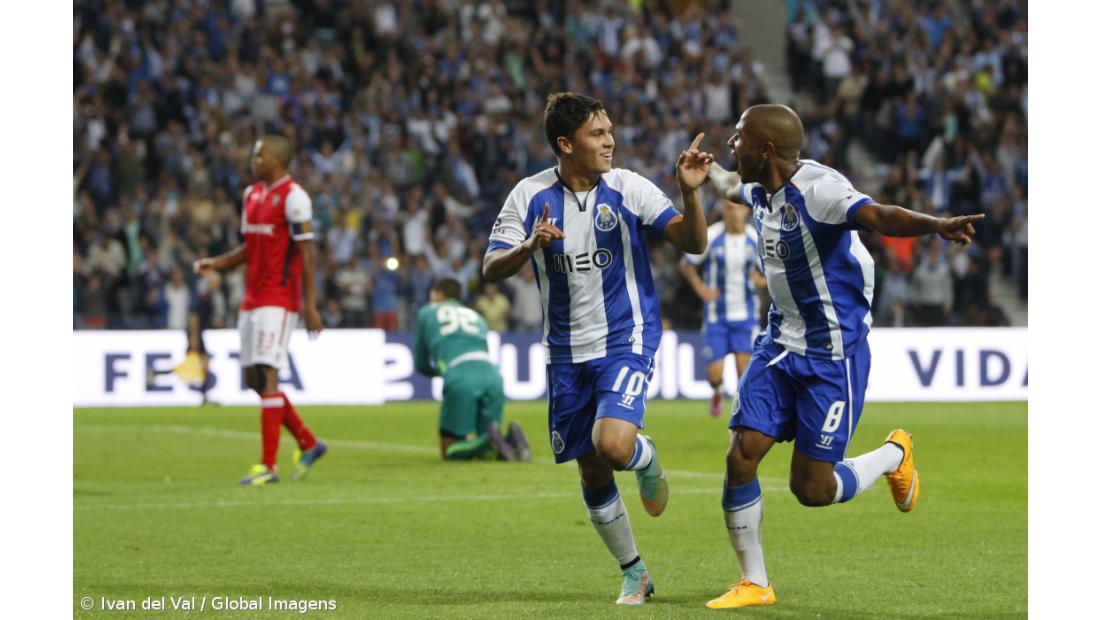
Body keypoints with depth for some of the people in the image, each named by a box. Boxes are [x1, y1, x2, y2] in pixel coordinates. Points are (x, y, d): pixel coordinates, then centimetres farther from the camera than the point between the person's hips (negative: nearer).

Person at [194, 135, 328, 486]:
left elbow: (306, 253, -13)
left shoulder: (293, 197, -11)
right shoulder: (253, 194, 15)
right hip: (253, 298, 9)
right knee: (253, 379, 9)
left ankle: (268, 466, -11)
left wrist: (310, 306, -16)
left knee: (266, 376, -12)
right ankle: (308, 444, 23)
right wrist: (216, 264, 7)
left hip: (279, 300, -9)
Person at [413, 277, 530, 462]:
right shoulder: (476, 317, 35)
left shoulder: (426, 313, 26)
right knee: (480, 449, 14)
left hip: (460, 378, -4)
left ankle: (492, 441, -24)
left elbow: (421, 366, 31)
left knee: (450, 451, 3)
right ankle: (511, 438, -17)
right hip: (492, 375, 4)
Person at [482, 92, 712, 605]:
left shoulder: (628, 187, -8)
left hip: (627, 341, -3)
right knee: (592, 471, 8)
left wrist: (690, 193, -27)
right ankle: (633, 572, 27)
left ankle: (646, 458, 13)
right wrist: (531, 247, -28)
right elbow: (491, 270, -8)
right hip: (567, 352, 3)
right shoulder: (531, 196, -5)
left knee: (613, 445, -25)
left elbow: (692, 243, -10)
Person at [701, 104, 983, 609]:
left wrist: (936, 225, -60)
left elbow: (878, 216, -41)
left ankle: (895, 455, 25)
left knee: (811, 489, -5)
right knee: (740, 457, -4)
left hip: (832, 356, -8)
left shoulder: (817, 188, -22)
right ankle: (754, 584, 9)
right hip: (779, 345, 8)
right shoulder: (760, 191, 5)